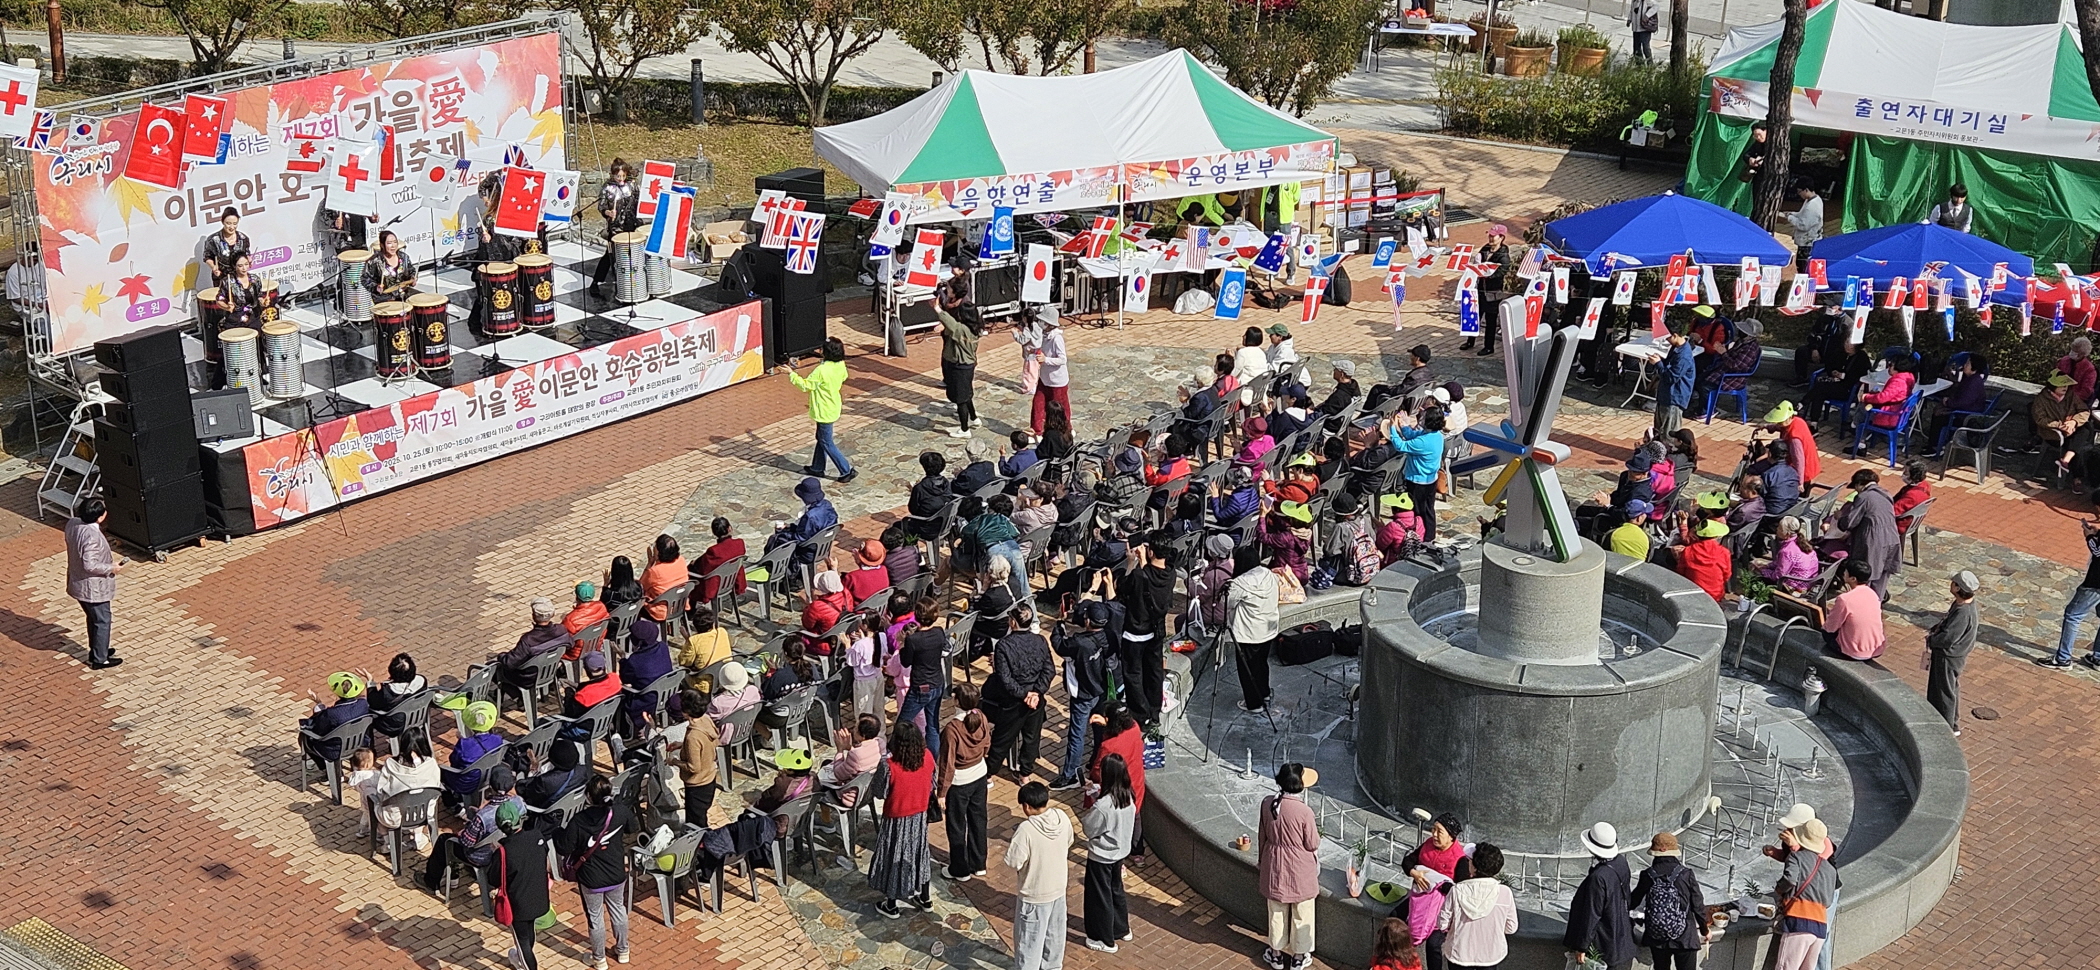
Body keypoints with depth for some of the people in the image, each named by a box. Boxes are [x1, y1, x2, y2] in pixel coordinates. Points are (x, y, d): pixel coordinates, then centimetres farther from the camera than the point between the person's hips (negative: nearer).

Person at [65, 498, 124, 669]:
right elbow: (90, 565, -30)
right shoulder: (92, 536, -33)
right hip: (93, 588, -9)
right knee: (102, 621, 10)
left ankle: (95, 651, 42)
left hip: (77, 583, 9)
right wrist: (111, 568, -16)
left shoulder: (72, 524, -6)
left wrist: (107, 556, 14)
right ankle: (100, 660, 22)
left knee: (93, 618, 26)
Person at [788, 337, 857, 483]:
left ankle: (846, 471, 7)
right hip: (833, 408, 8)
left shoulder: (821, 371, -30)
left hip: (824, 412, -8)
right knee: (821, 438, 23)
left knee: (826, 443, 5)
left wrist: (792, 375, -10)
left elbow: (805, 386, -20)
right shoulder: (841, 365, -7)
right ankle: (817, 468, 36)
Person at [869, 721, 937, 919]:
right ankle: (924, 898, 42)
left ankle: (891, 906, 31)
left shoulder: (889, 766, -31)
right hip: (919, 817, 4)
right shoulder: (927, 758, -16)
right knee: (918, 852, 25)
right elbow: (932, 785, -3)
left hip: (896, 820, -4)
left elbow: (879, 793, -17)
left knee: (894, 857, 15)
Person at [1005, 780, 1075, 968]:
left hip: (1033, 895, -6)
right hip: (1058, 888, 6)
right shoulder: (1062, 817, -12)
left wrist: (1012, 844, -6)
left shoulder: (1026, 829, -31)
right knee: (1054, 933, 26)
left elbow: (1013, 862, -23)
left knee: (1029, 939, 12)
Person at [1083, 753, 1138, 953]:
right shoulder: (1128, 797, -10)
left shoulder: (1103, 805, -33)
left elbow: (1090, 829, -20)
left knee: (1100, 896, 12)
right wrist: (1095, 794, -3)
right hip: (1120, 852, 7)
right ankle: (1121, 929, 44)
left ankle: (1104, 940, 26)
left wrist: (1083, 818, -1)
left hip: (1101, 856, -7)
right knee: (1116, 890, 27)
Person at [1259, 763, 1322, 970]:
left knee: (1276, 912, 21)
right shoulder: (1304, 812, -26)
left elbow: (1263, 836, 1)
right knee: (1301, 915, 17)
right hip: (1299, 870, -4)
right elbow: (1312, 845, -15)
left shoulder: (1267, 803, -12)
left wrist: (1261, 861, 16)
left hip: (1274, 867, 4)